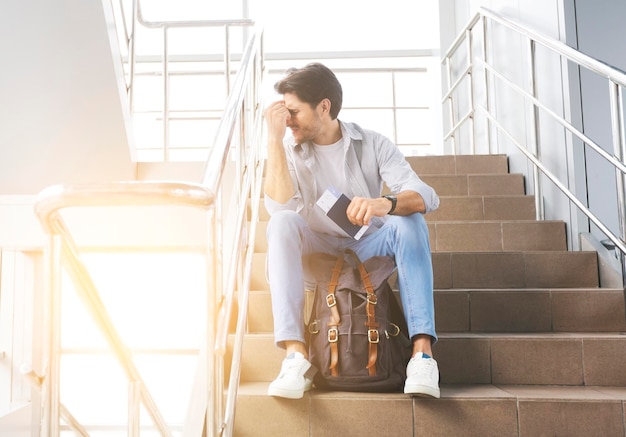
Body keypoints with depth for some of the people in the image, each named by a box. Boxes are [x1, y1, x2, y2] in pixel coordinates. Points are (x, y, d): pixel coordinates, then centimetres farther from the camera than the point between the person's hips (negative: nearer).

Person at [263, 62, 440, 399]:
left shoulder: (373, 144, -5)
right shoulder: (290, 151, -3)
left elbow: (426, 196, -19)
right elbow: (281, 207, -21)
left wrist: (385, 204, -41)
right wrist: (273, 139, -23)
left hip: (368, 250, 0)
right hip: (314, 254, 0)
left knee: (407, 220, -28)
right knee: (282, 223, -29)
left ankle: (422, 352, -34)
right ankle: (295, 355, -37)